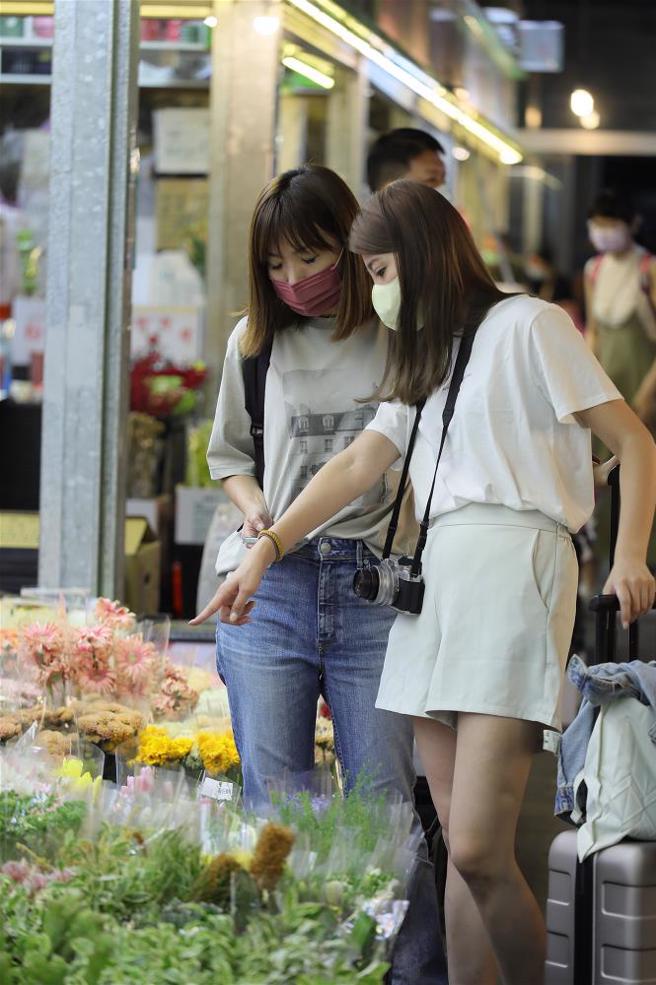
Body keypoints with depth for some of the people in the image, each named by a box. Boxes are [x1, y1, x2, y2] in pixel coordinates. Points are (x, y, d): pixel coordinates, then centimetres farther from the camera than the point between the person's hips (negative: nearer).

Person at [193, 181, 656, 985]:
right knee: (460, 850, 1)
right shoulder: (425, 361, 27)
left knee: (478, 850, -17)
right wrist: (266, 549, 5)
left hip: (513, 567, -7)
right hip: (434, 579, 7)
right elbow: (358, 465, 18)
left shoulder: (526, 326, 5)